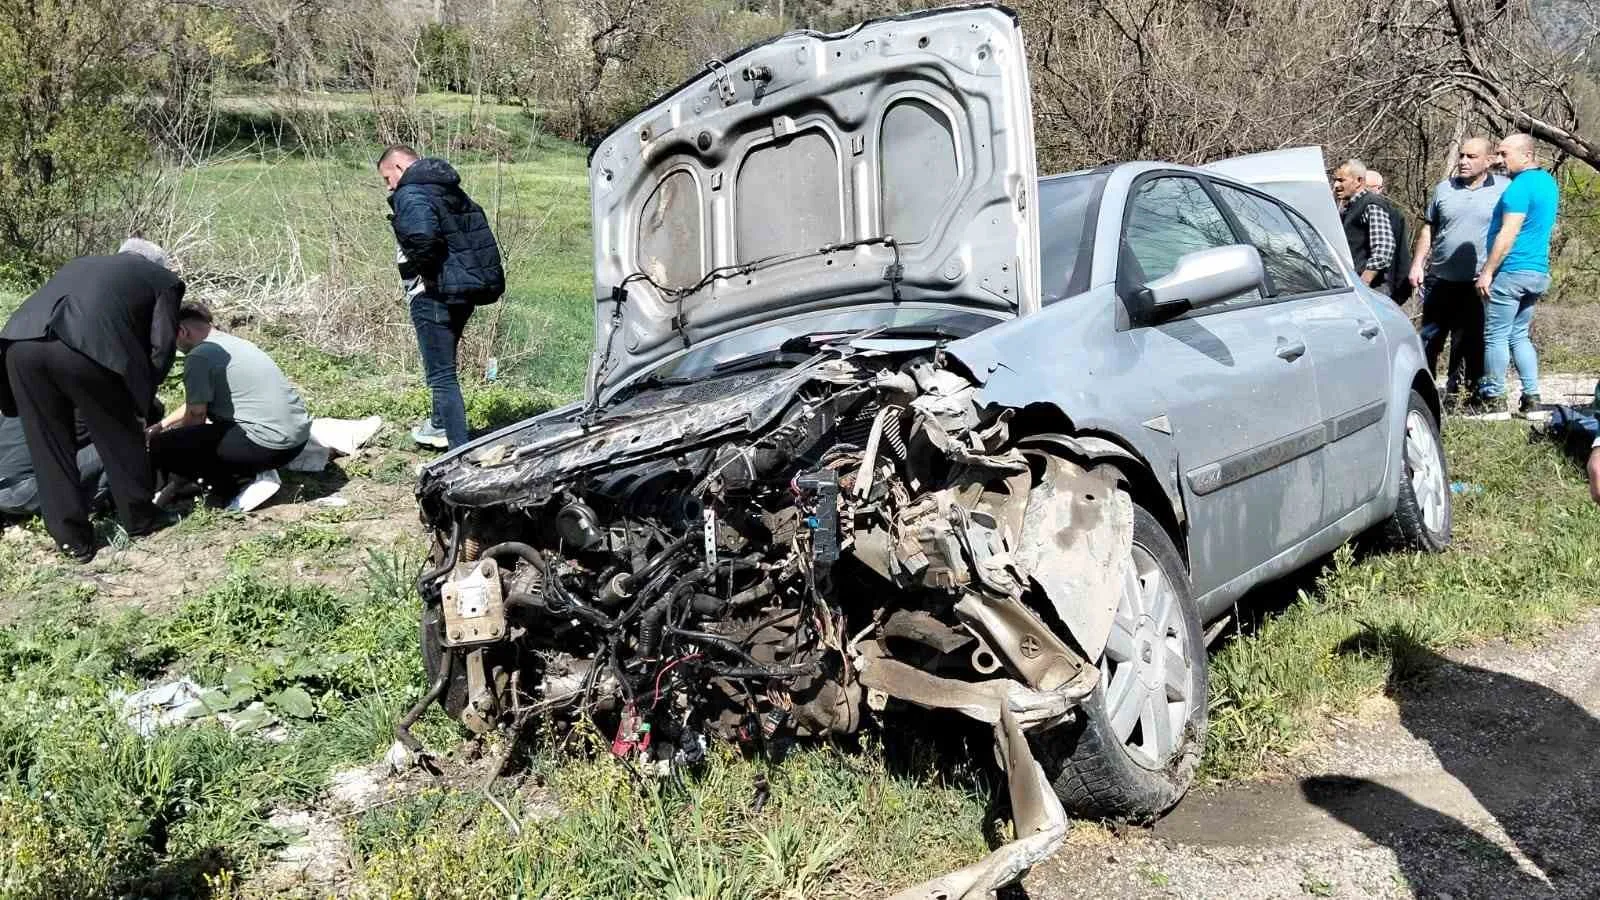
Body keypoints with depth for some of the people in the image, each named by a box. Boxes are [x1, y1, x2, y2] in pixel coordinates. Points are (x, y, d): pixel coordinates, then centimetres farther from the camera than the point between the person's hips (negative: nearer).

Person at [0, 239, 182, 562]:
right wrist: (140, 398, 24)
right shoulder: (163, 279, 25)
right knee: (120, 438, 17)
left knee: (49, 445, 18)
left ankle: (73, 538, 24)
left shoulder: (83, 264, 40)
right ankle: (140, 519, 32)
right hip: (85, 347, -4)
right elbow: (162, 345, 13)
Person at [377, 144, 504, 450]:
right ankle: (441, 427, 44)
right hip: (466, 290, 9)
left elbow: (421, 237, -34)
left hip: (435, 296, -9)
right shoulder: (450, 189, 14)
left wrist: (424, 269, -16)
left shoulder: (410, 194, -15)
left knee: (441, 374, -4)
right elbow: (477, 232, 19)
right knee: (443, 364, 27)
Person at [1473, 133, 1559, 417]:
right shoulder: (1548, 182, 15)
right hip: (1538, 272, 9)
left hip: (1512, 272, -9)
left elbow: (1508, 234, -19)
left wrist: (1487, 271, -16)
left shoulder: (1521, 186, -15)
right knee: (1519, 335, 14)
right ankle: (1531, 396, 11)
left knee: (1496, 336, -1)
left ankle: (1493, 396, 3)